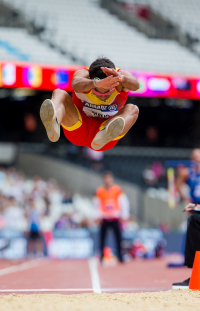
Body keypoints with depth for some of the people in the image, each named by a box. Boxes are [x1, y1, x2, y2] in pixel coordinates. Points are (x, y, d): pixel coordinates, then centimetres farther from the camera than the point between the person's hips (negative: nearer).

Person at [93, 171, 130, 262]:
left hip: (115, 218, -1)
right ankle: (102, 255, 5)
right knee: (102, 237, -1)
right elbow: (97, 205, 7)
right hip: (104, 218, 1)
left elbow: (124, 202, 0)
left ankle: (120, 255, 1)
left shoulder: (117, 189, 0)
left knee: (118, 237, -4)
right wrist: (98, 216, -1)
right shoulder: (99, 191, 3)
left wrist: (124, 216, -4)